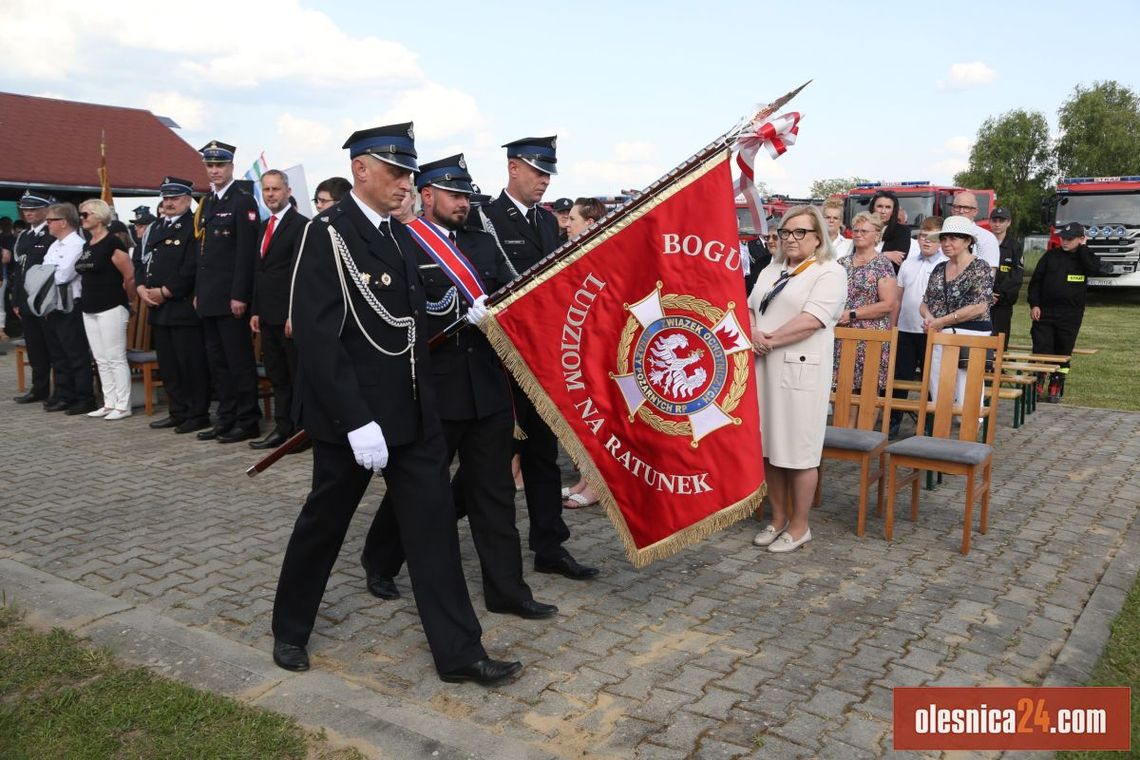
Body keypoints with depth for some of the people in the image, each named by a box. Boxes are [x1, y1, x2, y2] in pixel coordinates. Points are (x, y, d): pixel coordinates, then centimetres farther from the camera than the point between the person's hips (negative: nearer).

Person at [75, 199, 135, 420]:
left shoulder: (112, 242, -11)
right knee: (101, 360, 11)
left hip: (111, 309, -9)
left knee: (116, 358, -4)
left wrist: (122, 299, 0)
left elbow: (130, 277, -11)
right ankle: (109, 403, 18)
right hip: (90, 309, 9)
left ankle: (123, 406, 2)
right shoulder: (87, 245, 14)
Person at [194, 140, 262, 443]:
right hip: (209, 298, 8)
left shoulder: (242, 199, -8)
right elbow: (203, 250, 18)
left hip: (231, 296, -8)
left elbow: (246, 251, -14)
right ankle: (226, 419, 20)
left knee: (239, 361, -3)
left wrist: (239, 295, -18)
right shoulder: (207, 201, 16)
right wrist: (198, 292, 14)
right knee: (217, 361, 12)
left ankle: (247, 421, 5)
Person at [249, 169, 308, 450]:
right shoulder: (264, 226, 17)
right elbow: (259, 271, 18)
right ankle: (282, 428, 19)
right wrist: (255, 310, 13)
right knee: (277, 376, 12)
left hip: (289, 315, -8)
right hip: (268, 316, 8)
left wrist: (294, 315, -18)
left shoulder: (301, 225, -9)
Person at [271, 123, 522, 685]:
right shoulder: (327, 234, -13)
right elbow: (315, 336, -20)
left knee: (433, 521, 4)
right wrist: (356, 421, -24)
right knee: (325, 520, 11)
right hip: (351, 412, -6)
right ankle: (290, 629, 35)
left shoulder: (402, 235, 10)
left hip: (412, 409, 6)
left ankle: (457, 651, 12)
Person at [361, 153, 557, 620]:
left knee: (494, 490, 9)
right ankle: (379, 565, 35)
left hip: (489, 388, 5)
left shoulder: (484, 244, 13)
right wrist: (463, 315, -24)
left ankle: (506, 589, 18)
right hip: (432, 390, -5)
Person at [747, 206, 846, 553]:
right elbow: (750, 307, 13)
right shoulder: (772, 270, 19)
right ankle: (778, 518, 24)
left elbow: (811, 321, -16)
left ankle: (799, 526, 11)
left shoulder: (830, 273, -4)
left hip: (799, 369, -6)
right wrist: (753, 334, -8)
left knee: (798, 451, -1)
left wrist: (769, 340, -12)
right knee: (770, 446, 10)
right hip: (763, 367, 7)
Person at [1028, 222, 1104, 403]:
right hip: (1044, 312, 0)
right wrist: (1034, 304, -4)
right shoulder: (1051, 255, 6)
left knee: (1063, 354, 6)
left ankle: (1055, 389, 16)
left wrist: (1082, 247, -10)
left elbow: (1094, 269, -19)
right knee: (1040, 350, -4)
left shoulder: (1085, 258, 4)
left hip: (1070, 316, 0)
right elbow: (1035, 280, 5)